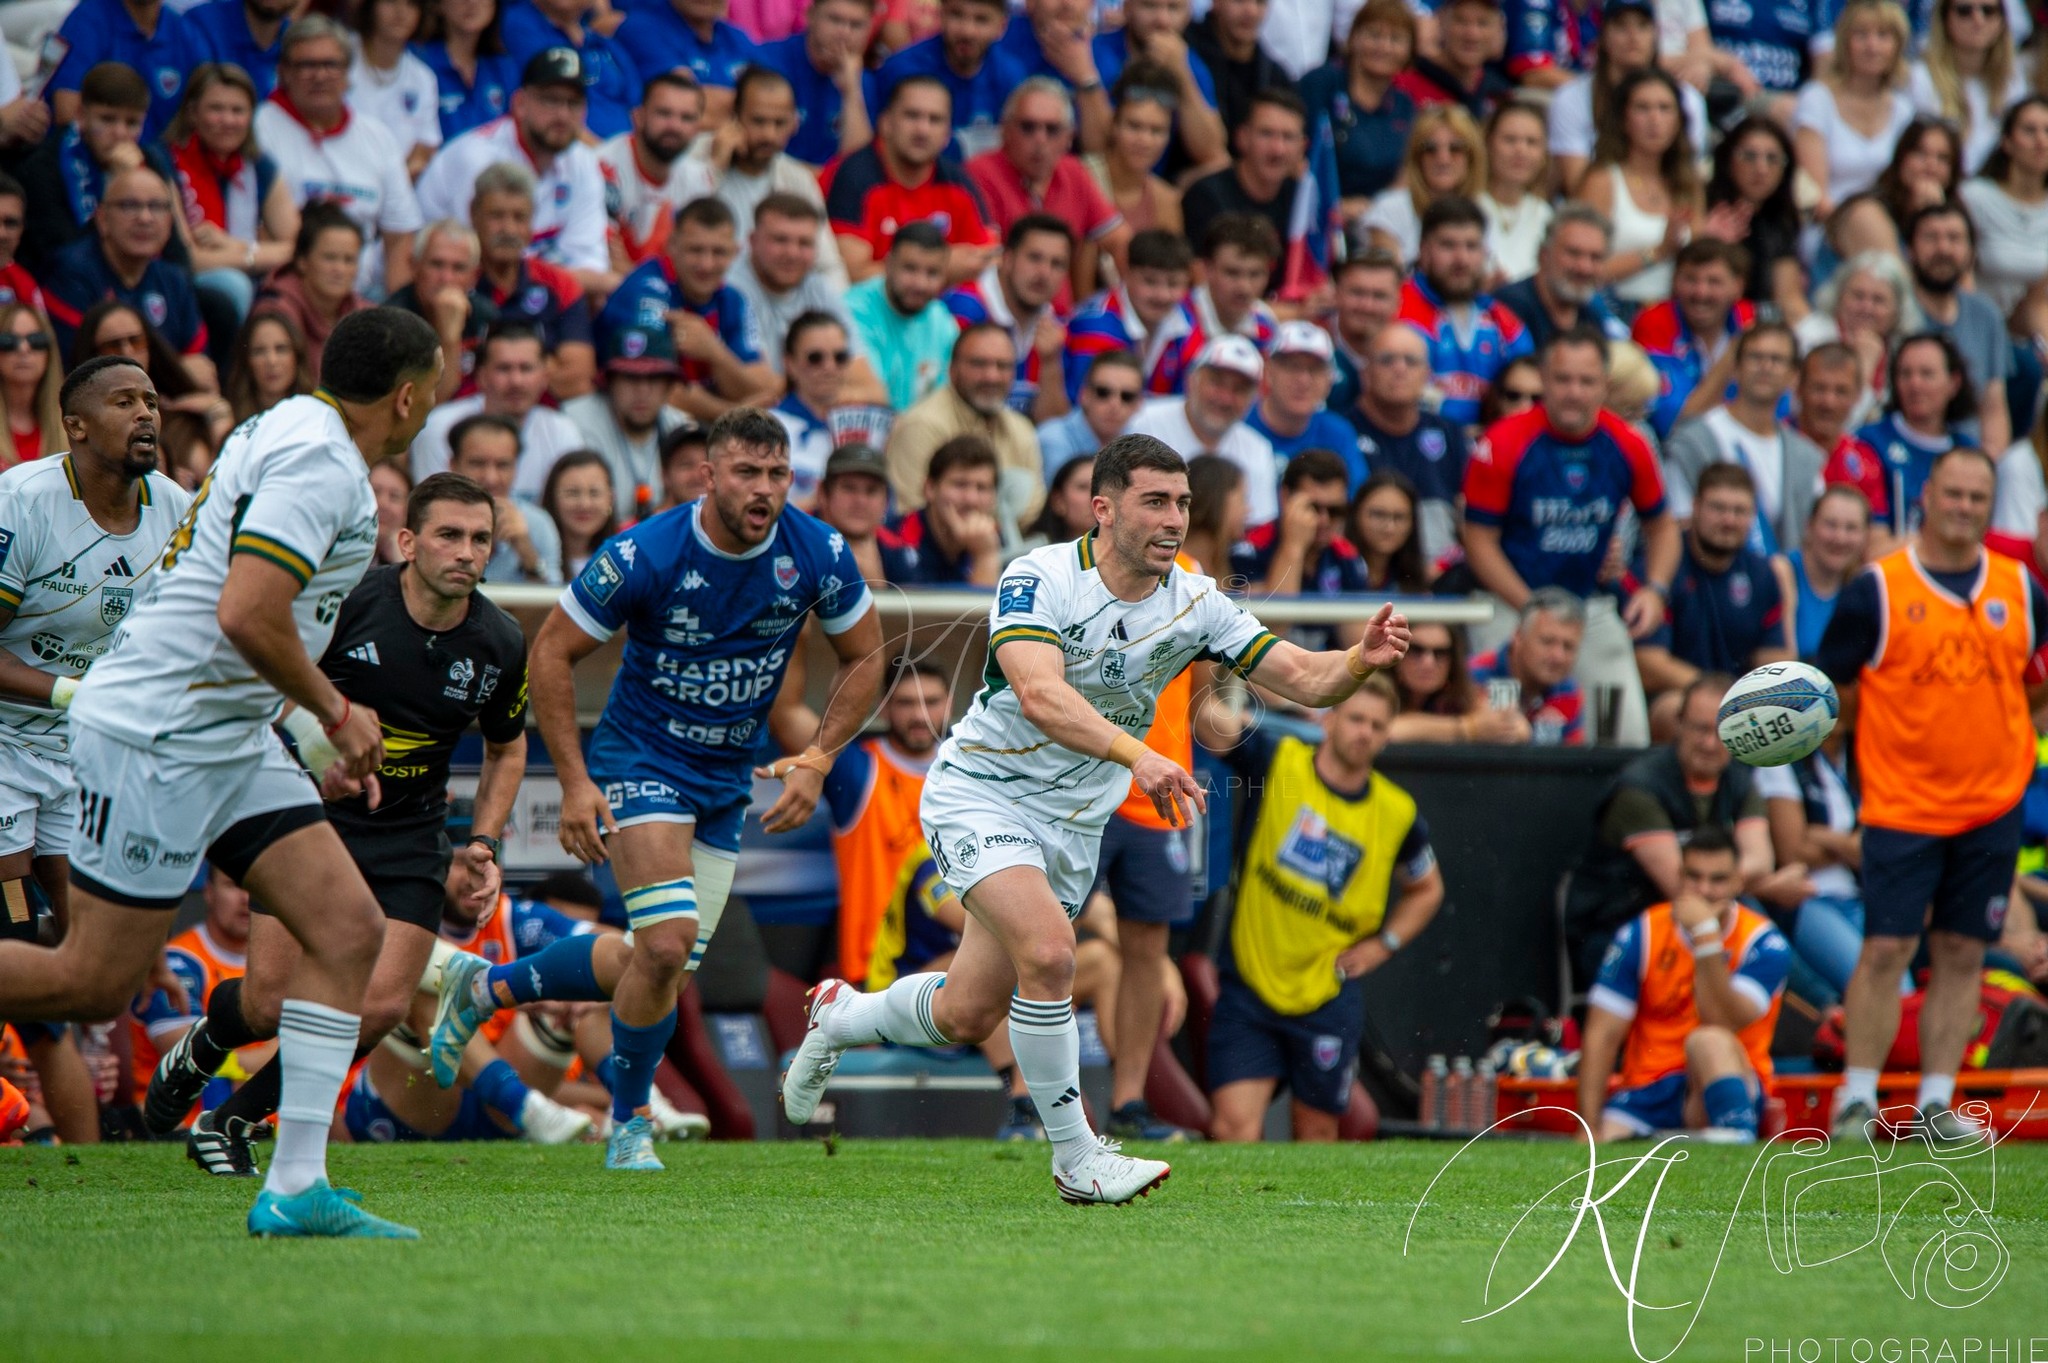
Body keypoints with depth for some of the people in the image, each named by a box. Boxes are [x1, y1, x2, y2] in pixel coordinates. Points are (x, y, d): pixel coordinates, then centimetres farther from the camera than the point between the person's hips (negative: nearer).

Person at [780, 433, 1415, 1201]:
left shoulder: (1194, 603, -5)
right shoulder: (1038, 579, -21)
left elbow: (1306, 680, -6)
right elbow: (1039, 695, -37)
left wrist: (1360, 661, -29)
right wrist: (1137, 755, -51)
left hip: (1073, 822, 6)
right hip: (980, 794, -6)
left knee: (968, 1015, 10)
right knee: (1048, 950, -28)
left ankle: (841, 1017, 41)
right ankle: (1075, 1160, -17)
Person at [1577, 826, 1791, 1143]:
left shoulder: (1763, 943, -7)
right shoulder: (1640, 935, 0)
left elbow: (1721, 1025, -21)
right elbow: (1602, 1037, -4)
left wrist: (1706, 934, -24)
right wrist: (1590, 1130, -15)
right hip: (1649, 1090, 2)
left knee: (1708, 1041, -36)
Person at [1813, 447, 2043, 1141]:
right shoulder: (1877, 588, -4)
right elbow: (1825, 690, 1)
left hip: (1991, 805, 3)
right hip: (1901, 805, -3)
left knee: (1962, 955, 4)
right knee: (1885, 949, -8)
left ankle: (1937, 1104, 9)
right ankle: (1857, 1099, -1)